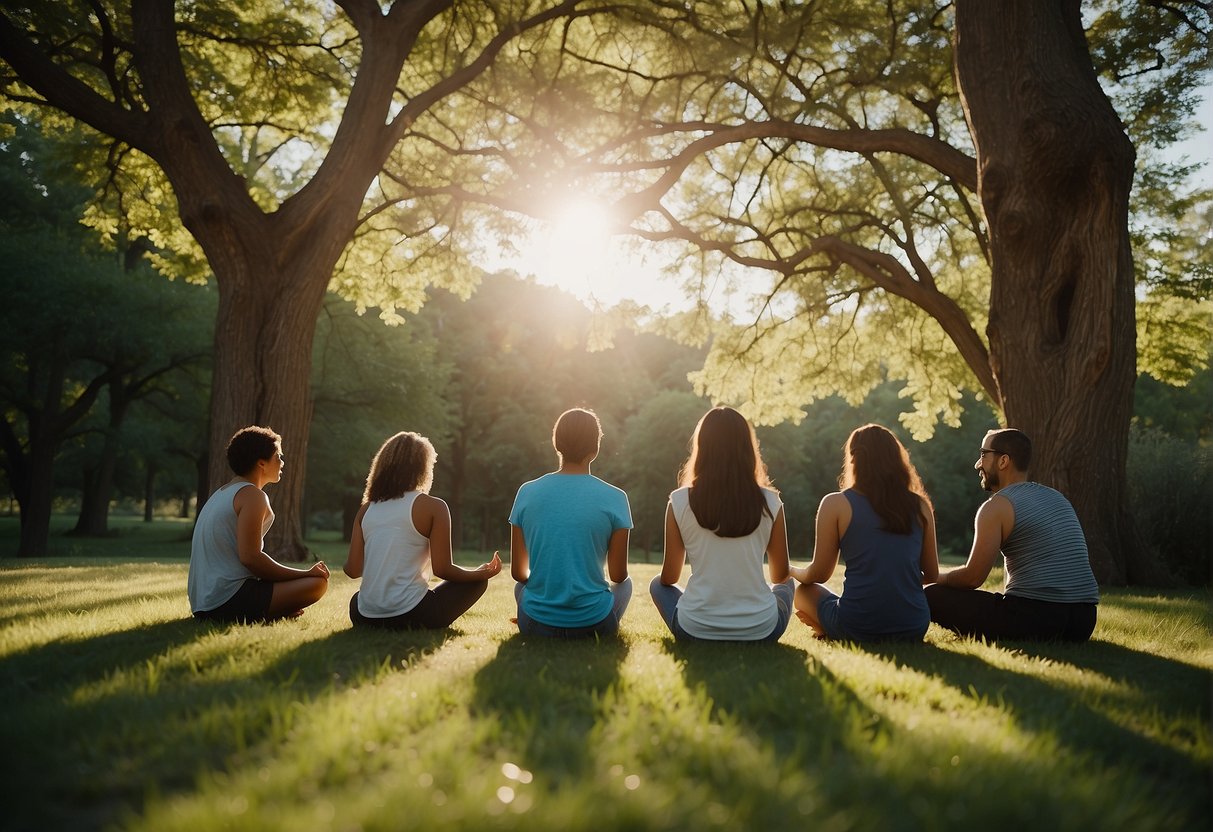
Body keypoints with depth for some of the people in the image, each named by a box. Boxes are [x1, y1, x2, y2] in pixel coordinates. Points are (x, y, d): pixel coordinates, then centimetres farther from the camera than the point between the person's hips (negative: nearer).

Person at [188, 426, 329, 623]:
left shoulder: (222, 493, 20)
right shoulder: (253, 496, -11)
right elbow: (250, 557, -20)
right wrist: (306, 573, -11)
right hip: (230, 598, -10)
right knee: (318, 583, -15)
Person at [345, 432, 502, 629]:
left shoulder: (366, 509, 7)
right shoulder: (432, 507, -6)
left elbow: (353, 569, 5)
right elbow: (442, 569, -8)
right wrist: (482, 573, 9)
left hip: (367, 618, 5)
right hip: (410, 616, -5)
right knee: (477, 582, 15)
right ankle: (424, 628, 9)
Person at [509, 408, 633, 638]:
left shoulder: (527, 492, -4)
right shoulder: (614, 498, -9)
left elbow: (518, 572, 3)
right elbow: (618, 575, -1)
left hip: (536, 624, 2)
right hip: (593, 624, -2)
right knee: (625, 584, 30)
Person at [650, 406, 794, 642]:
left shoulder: (680, 501, -7)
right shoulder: (770, 502, -4)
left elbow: (669, 577, 4)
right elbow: (781, 575, 9)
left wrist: (663, 578, 29)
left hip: (696, 631, -1)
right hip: (760, 632, 2)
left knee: (658, 585, 29)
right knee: (786, 585, 33)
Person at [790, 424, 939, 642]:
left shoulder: (836, 504, -4)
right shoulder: (920, 506, 4)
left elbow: (818, 574, 3)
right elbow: (932, 575, 13)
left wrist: (791, 571, 25)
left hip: (856, 628, -3)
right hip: (913, 629, 3)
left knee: (804, 592, 27)